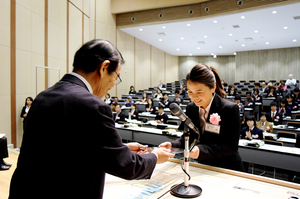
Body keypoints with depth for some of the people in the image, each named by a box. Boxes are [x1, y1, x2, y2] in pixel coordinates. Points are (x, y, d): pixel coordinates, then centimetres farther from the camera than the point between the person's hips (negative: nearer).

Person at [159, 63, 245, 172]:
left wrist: (201, 150, -31)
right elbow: (187, 137, 4)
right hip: (203, 167, 3)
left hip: (228, 169, -3)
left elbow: (232, 146, -18)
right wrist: (172, 145, -17)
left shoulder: (230, 109, -16)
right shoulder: (190, 108, -1)